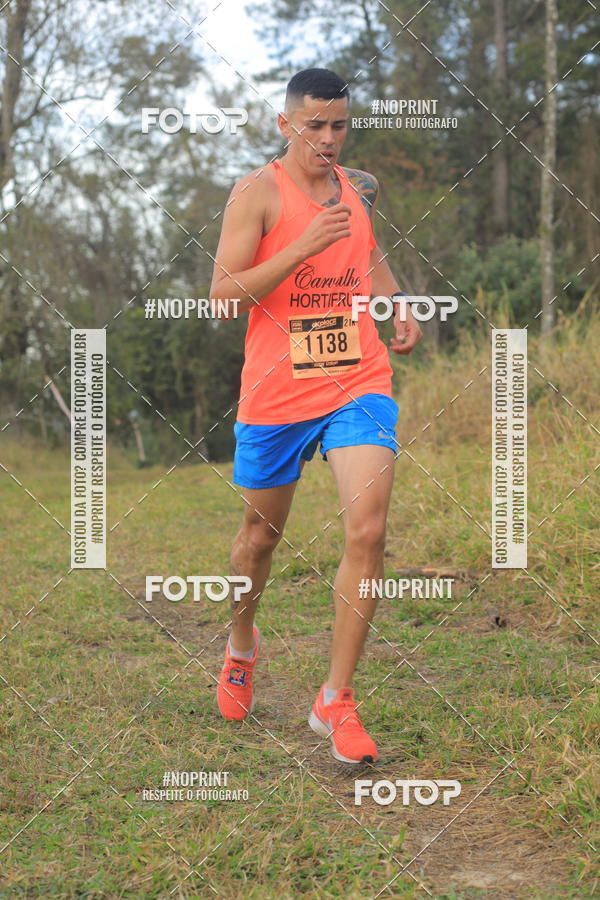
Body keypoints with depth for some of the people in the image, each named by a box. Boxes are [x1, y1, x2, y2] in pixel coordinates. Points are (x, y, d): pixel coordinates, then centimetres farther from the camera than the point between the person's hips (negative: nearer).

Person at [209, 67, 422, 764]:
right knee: (261, 535, 14)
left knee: (367, 531, -14)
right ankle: (242, 644, 45)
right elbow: (222, 292, -15)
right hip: (276, 393, -2)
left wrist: (398, 309, 10)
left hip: (358, 383, 3)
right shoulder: (258, 191, -7)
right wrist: (306, 245, -23)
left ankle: (336, 700, -1)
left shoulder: (359, 188, 9)